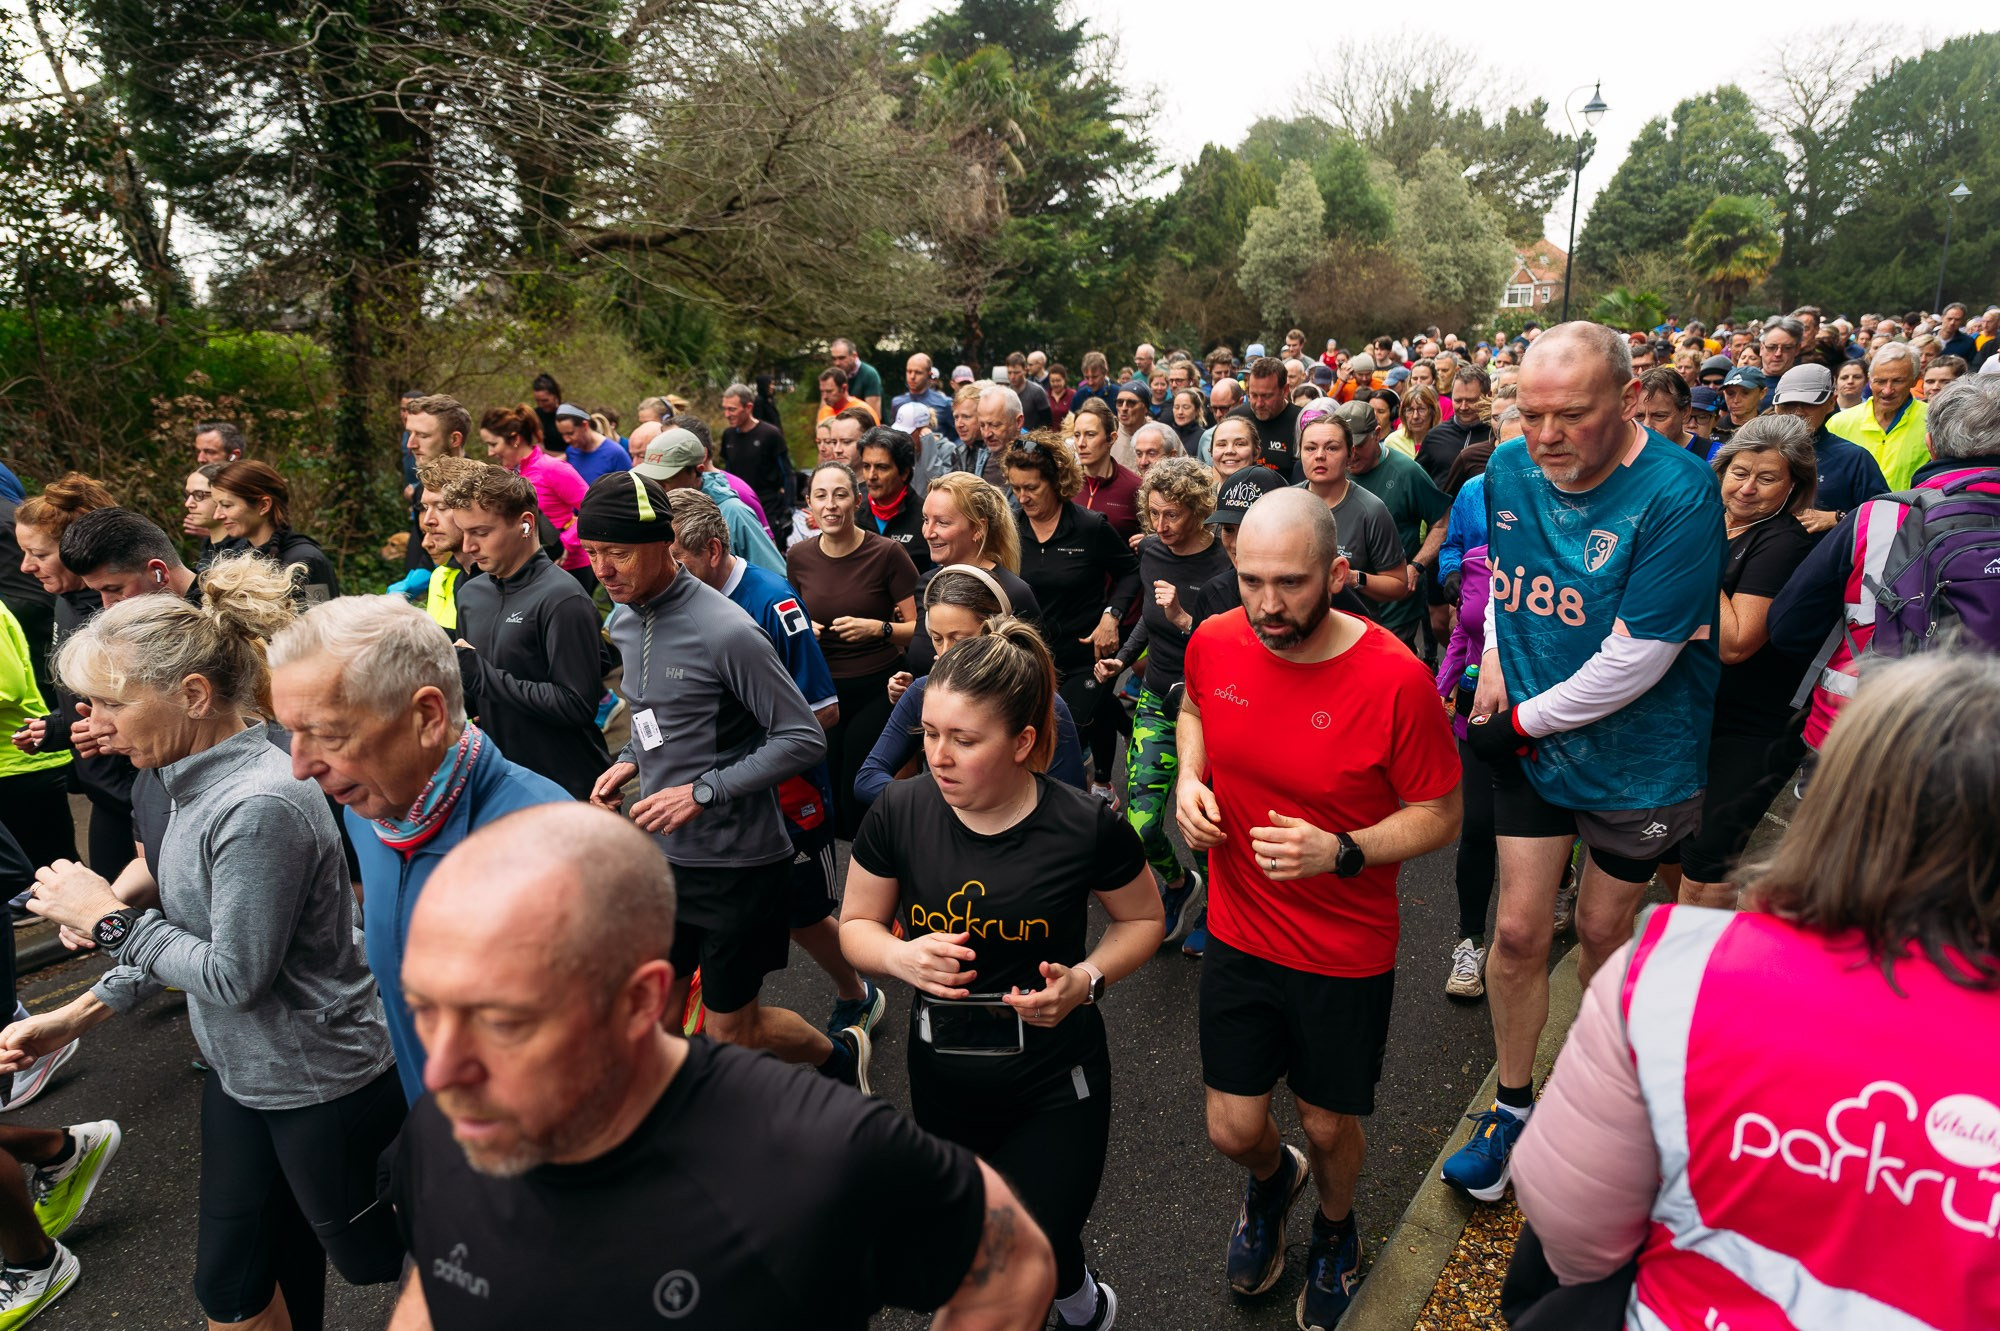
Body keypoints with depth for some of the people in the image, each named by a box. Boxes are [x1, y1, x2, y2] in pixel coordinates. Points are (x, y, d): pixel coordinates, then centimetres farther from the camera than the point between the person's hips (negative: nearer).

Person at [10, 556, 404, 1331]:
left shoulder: (261, 806, -29)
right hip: (240, 1072, 9)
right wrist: (81, 1013, 9)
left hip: (322, 1085, -9)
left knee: (376, 1258, 13)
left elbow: (236, 975, -23)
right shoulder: (199, 782, 0)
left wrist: (109, 919, -14)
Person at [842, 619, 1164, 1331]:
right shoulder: (899, 813, -15)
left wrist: (1086, 979, -19)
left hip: (1054, 1084, -3)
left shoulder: (1087, 827, -20)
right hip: (942, 1078, 3)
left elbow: (1143, 919, -2)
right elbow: (856, 924, 0)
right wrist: (901, 955, -21)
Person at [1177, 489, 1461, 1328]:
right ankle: (1274, 1179, 51)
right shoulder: (1214, 643, -11)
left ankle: (1335, 1230, 54)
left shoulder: (1394, 679, -23)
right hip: (1238, 935, 3)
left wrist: (1341, 850, -28)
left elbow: (1440, 816, -12)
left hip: (1347, 952, -2)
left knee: (1329, 1126, 17)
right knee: (1232, 1129, 11)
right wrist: (1190, 777, -7)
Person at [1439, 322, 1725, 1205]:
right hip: (1531, 741, 4)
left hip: (1637, 757, -4)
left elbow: (1635, 659, -24)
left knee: (1602, 932, 15)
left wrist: (1522, 721, -16)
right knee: (1519, 932, 6)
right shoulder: (1509, 469, -5)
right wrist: (1495, 658, 1)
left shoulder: (1678, 494, -24)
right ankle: (1513, 1108, 26)